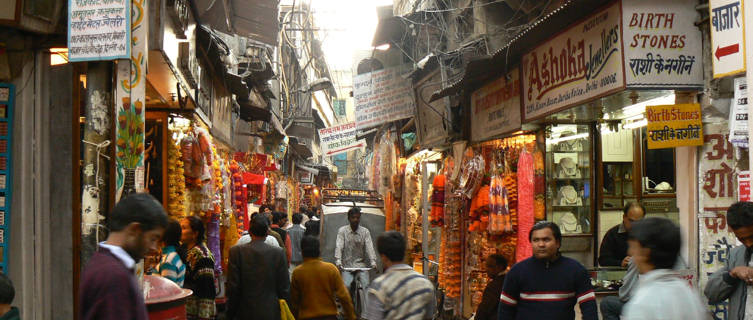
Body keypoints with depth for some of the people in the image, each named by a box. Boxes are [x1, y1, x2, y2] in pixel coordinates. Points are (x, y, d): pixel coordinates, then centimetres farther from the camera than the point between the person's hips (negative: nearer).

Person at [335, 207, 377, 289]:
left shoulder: (365, 232, 1)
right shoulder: (342, 231, -2)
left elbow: (370, 247, -9)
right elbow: (339, 247, -12)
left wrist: (373, 263, -24)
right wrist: (338, 262, -27)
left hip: (361, 264, 1)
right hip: (347, 265, -1)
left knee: (366, 285, -17)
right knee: (346, 286, -20)